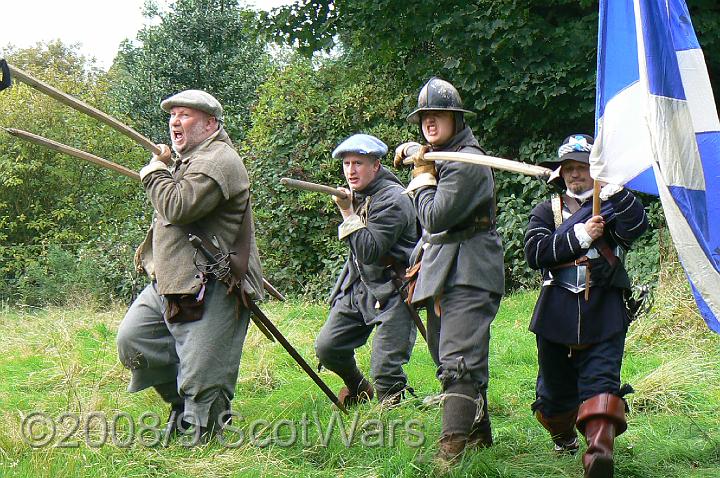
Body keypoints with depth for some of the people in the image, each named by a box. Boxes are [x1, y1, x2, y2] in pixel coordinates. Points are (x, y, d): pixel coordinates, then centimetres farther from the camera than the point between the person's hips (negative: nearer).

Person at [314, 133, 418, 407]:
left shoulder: (391, 200, -17)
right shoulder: (357, 194, 8)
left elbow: (370, 251, -25)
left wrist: (348, 212, -22)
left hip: (391, 291, -8)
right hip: (357, 286, 8)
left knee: (385, 369, -13)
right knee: (326, 347, 2)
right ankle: (357, 387, 29)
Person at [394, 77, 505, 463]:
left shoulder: (467, 163, -15)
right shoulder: (438, 156, 16)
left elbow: (436, 218, -22)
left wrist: (423, 176, -6)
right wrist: (414, 152, 20)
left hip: (467, 274, -11)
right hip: (441, 272, 11)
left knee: (458, 361, -18)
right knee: (446, 356, 16)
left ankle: (453, 446, -23)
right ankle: (478, 434, 26)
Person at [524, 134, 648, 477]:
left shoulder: (612, 207, 10)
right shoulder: (547, 211, 13)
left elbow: (636, 225, -14)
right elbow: (535, 251, -5)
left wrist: (613, 188, -23)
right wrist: (579, 236, -13)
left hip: (603, 313, -2)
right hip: (556, 313, 2)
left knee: (601, 380, -18)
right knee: (555, 385, 13)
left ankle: (599, 448, -30)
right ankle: (563, 434, 40)